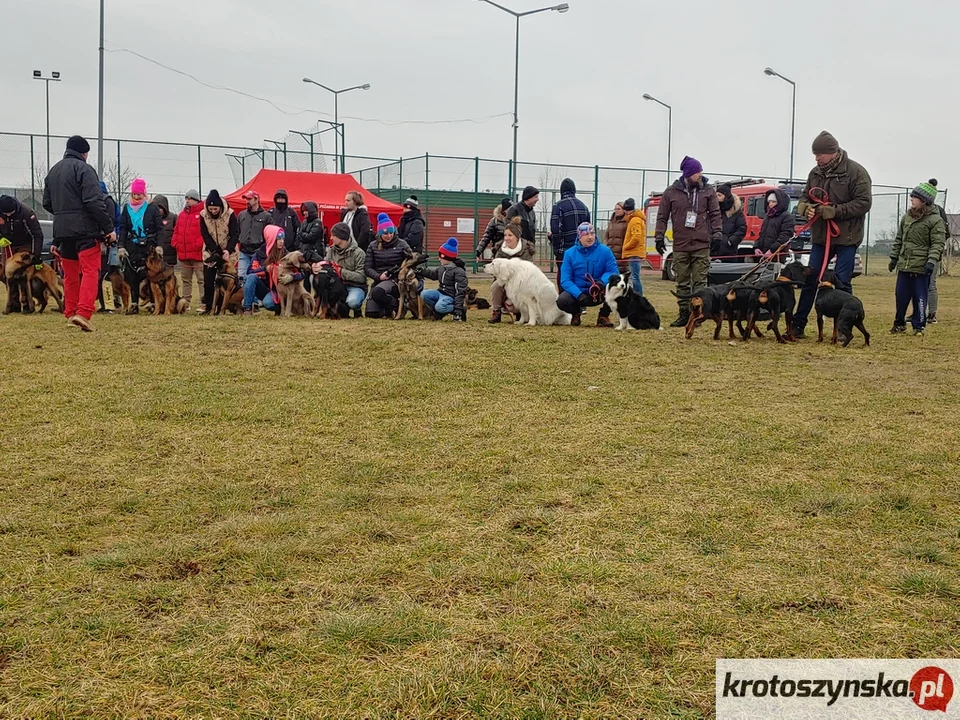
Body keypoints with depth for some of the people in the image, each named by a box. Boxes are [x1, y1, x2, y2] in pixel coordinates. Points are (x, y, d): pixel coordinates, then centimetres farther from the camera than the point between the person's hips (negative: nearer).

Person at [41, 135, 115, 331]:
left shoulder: (53, 171, 17)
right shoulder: (83, 169, -8)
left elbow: (47, 203, 20)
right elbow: (94, 202, -16)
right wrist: (108, 227, -13)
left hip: (61, 230, 7)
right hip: (85, 229, -7)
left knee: (70, 274, 14)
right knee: (90, 271, -9)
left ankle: (70, 313, 17)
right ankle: (83, 313, -20)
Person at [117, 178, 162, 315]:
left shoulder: (152, 208, 1)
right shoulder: (127, 208, 10)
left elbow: (159, 228, -1)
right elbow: (123, 228, 8)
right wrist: (121, 246, -1)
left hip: (148, 247, -3)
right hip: (132, 247, 3)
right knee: (131, 276, -1)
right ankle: (134, 304, 3)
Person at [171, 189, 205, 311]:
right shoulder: (182, 214, 17)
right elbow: (176, 231, 20)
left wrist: (198, 245, -18)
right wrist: (175, 243, 7)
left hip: (198, 253, -8)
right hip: (183, 254, 8)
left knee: (202, 279, -8)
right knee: (185, 279, 14)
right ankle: (185, 303, 21)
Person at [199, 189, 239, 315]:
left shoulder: (230, 214, -14)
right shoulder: (203, 215, -8)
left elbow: (235, 234, -13)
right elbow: (205, 235, -8)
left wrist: (228, 250, -27)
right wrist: (216, 250, -18)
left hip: (228, 252, -2)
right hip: (210, 252, 2)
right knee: (208, 280, 0)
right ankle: (207, 306, 8)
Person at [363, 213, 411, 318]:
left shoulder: (401, 245, 0)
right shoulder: (373, 246, 7)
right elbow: (367, 267, 3)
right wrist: (378, 277, -13)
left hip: (395, 280, -4)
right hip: (378, 281, 4)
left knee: (377, 292, -36)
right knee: (371, 314, -7)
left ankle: (398, 305, -7)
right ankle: (386, 309, 27)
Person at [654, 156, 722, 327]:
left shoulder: (708, 190, 5)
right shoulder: (671, 192, 3)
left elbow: (715, 214, 7)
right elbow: (662, 216, 8)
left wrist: (717, 233, -4)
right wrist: (659, 237, 3)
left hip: (702, 245, -1)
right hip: (680, 245, 1)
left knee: (700, 281, -2)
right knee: (682, 282, 6)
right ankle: (684, 314, 13)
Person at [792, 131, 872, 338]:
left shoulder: (855, 172, -9)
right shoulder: (816, 173, 8)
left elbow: (864, 203, -14)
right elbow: (805, 196, 18)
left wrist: (834, 211, -21)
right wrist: (805, 207, -6)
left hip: (846, 237, -5)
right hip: (820, 236, 6)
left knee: (842, 283, -2)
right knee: (810, 279, 7)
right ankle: (798, 325, 14)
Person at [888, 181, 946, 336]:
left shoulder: (935, 220, -8)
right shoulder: (907, 217, 11)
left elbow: (938, 243, -12)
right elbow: (899, 239, 19)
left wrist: (932, 261, -21)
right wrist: (894, 257, 17)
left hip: (921, 267, -6)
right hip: (904, 265, 6)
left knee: (919, 298, 0)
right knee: (901, 296, 10)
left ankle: (919, 326, 10)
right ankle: (899, 323, 24)